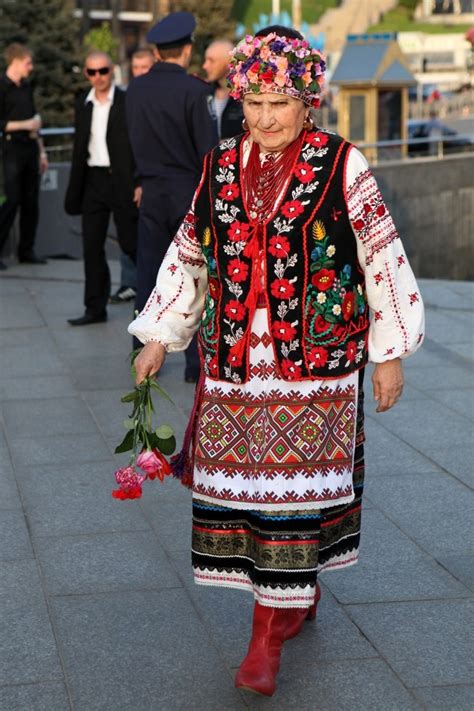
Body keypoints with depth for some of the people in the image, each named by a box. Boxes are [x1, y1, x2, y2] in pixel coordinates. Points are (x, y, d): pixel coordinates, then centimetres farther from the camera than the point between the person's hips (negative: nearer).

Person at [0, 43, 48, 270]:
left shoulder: (26, 88, 16)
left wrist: (41, 151, 19)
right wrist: (25, 125, -13)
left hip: (30, 147, 7)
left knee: (31, 202, 6)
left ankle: (26, 251, 12)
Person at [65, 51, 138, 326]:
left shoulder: (127, 102, -6)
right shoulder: (83, 105, 10)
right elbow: (80, 148, 14)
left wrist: (139, 184, -14)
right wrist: (75, 189, 11)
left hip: (121, 181, -5)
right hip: (93, 181, 5)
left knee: (130, 242, -2)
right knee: (92, 247, 6)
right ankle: (95, 308, 12)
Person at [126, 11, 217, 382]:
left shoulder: (136, 89, 3)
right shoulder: (193, 90, -14)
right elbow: (209, 151, -14)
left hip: (151, 195, 5)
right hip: (190, 194, -5)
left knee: (149, 276, 11)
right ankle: (197, 361, 5)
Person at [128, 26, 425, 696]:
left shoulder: (343, 167, -5)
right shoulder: (221, 168, 7)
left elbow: (382, 258, -2)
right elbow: (187, 257, 16)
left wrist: (390, 353, -2)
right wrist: (159, 338, 16)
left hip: (314, 366, -4)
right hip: (234, 365, 4)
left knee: (292, 488, -4)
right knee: (241, 484, 7)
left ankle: (271, 629, 5)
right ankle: (296, 597, 27)